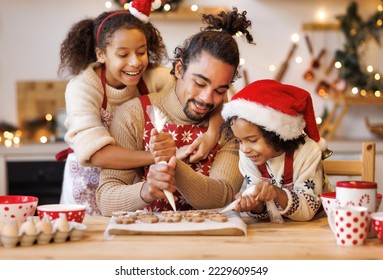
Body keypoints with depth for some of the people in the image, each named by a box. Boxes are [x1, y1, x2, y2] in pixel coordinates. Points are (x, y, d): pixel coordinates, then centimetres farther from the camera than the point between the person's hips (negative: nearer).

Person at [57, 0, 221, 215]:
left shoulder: (154, 76, -15)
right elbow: (95, 153, -34)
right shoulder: (82, 88, -22)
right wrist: (156, 156, -41)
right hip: (91, 182, -2)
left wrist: (212, 134, -38)